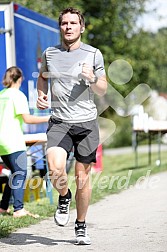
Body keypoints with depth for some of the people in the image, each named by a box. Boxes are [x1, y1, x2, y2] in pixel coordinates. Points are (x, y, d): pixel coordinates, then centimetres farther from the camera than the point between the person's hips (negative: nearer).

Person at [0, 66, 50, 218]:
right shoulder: (18, 95, -8)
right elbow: (27, 118, -16)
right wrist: (48, 118, -13)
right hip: (13, 141, -8)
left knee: (15, 174, 16)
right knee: (20, 174, -9)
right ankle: (19, 209, -16)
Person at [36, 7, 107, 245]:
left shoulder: (93, 54, 1)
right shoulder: (49, 53, 6)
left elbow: (103, 90, 6)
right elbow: (43, 76, 26)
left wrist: (92, 79, -15)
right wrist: (40, 96, 8)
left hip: (87, 123, -1)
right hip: (59, 122, 1)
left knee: (82, 177, 3)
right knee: (55, 169, -22)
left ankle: (81, 227, 22)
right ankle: (64, 198, 13)